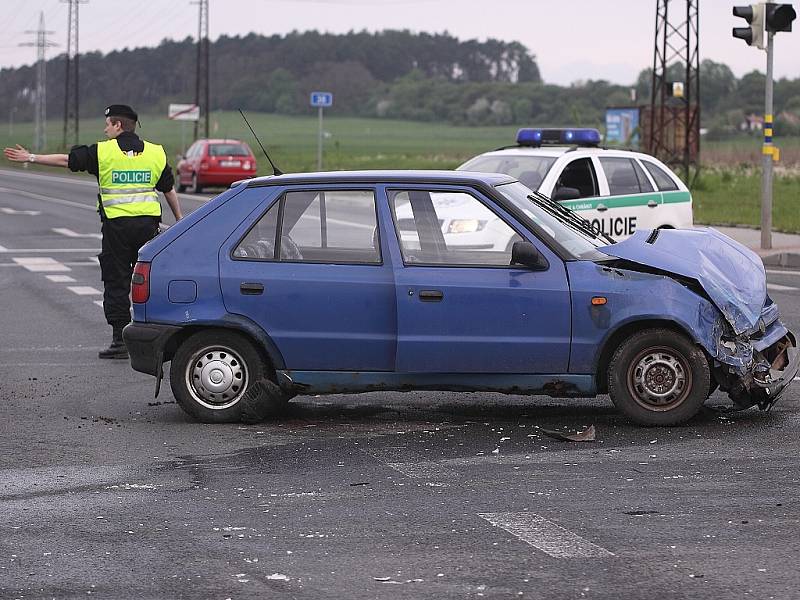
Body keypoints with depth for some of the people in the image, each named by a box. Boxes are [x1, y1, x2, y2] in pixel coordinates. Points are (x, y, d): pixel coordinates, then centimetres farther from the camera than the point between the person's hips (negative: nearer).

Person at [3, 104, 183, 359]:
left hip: (116, 224, -3)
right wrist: (179, 220, 24)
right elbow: (169, 190, 14)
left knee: (116, 282, 3)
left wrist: (31, 158, 12)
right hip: (149, 223, 3)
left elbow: (65, 160, 2)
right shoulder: (156, 153, 8)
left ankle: (120, 340, -1)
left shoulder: (103, 151, -2)